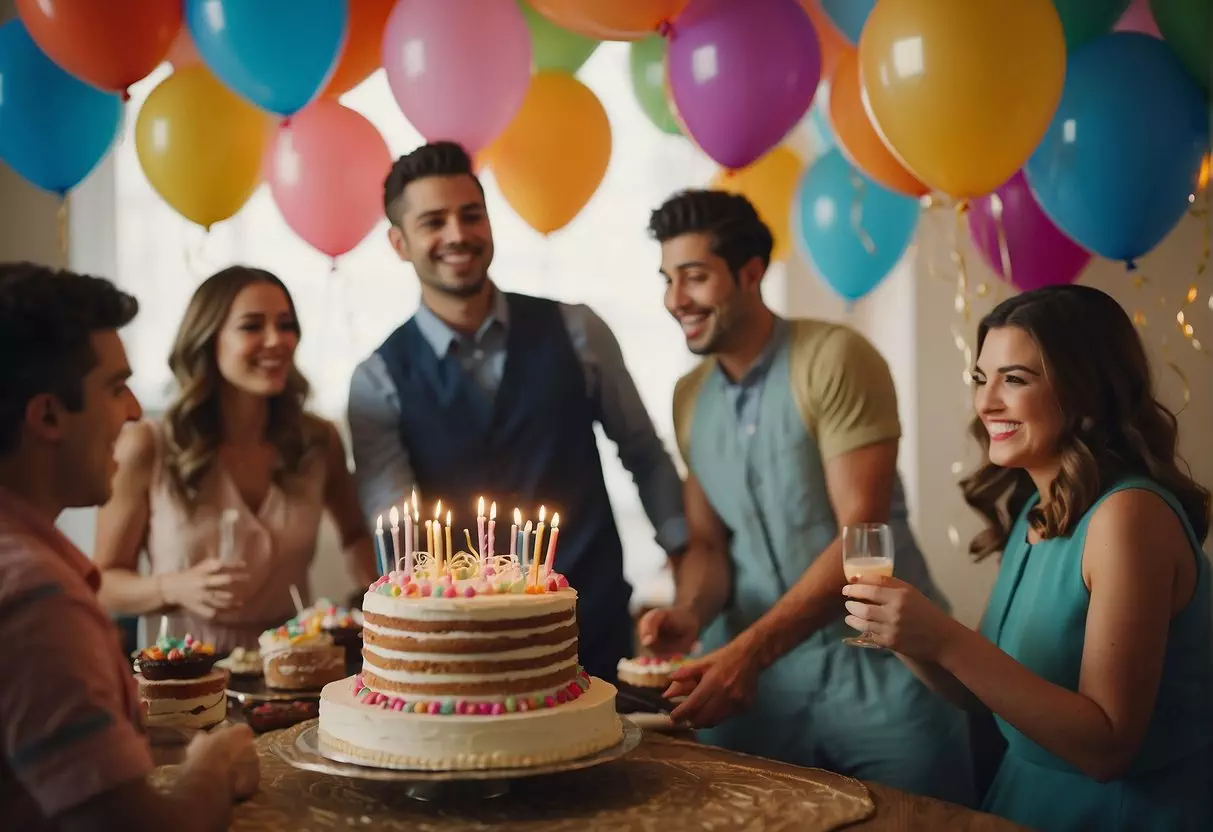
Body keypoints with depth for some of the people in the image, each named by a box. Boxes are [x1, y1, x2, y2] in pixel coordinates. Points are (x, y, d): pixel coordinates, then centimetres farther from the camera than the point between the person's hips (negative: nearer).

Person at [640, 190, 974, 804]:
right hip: (751, 673, 5)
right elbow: (708, 542, 10)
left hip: (879, 671, -5)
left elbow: (863, 533, -18)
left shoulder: (836, 360, -12)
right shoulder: (689, 398, 7)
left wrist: (749, 649, -24)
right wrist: (689, 614, -12)